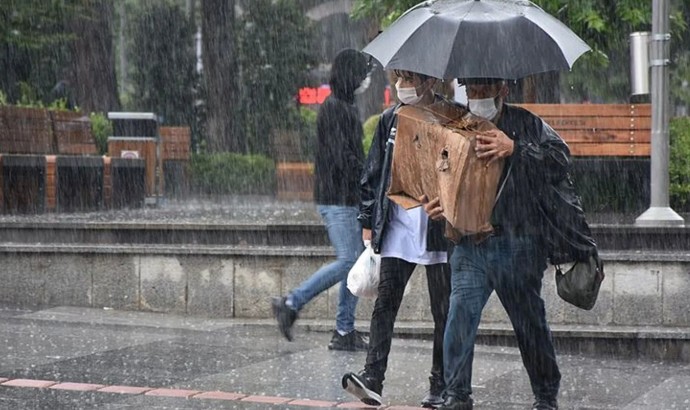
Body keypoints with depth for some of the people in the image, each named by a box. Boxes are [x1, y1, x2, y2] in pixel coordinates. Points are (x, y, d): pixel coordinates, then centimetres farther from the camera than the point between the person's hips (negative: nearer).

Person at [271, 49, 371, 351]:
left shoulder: (346, 107, 17)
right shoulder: (334, 108, -13)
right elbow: (342, 157, -20)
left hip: (350, 200, 10)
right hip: (337, 200, -10)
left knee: (356, 262, 7)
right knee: (346, 261, -12)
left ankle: (345, 332, 10)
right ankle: (291, 303, -3)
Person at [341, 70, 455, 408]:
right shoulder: (390, 119, 11)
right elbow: (373, 174, 14)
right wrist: (368, 223, 10)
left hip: (439, 230, -3)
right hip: (396, 228, 3)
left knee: (443, 311, 4)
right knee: (385, 303, -6)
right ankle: (372, 379, -11)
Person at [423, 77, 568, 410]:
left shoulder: (525, 124, 2)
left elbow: (561, 157, -12)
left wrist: (515, 149, -21)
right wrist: (437, 205, 0)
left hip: (516, 246, -2)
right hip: (469, 245, 2)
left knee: (530, 321, 8)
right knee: (459, 316, -10)